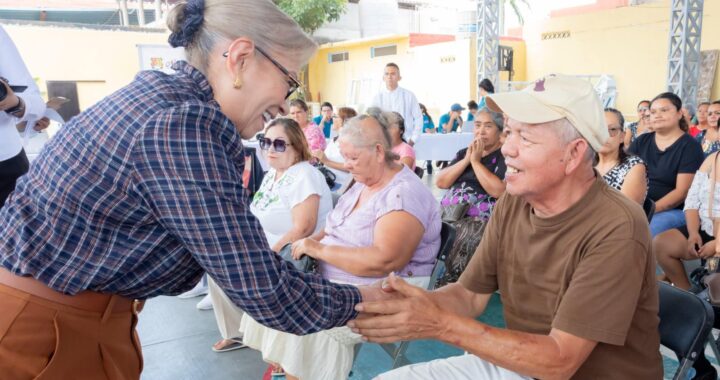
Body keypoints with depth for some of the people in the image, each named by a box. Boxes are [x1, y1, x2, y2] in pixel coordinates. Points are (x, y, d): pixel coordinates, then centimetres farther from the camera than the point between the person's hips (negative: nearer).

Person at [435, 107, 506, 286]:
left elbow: (498, 191, -14)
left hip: (480, 220, -6)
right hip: (448, 213, 6)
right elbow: (440, 182, 10)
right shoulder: (464, 152, 21)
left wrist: (476, 161, -7)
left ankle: (449, 282, -14)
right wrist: (466, 160, 0)